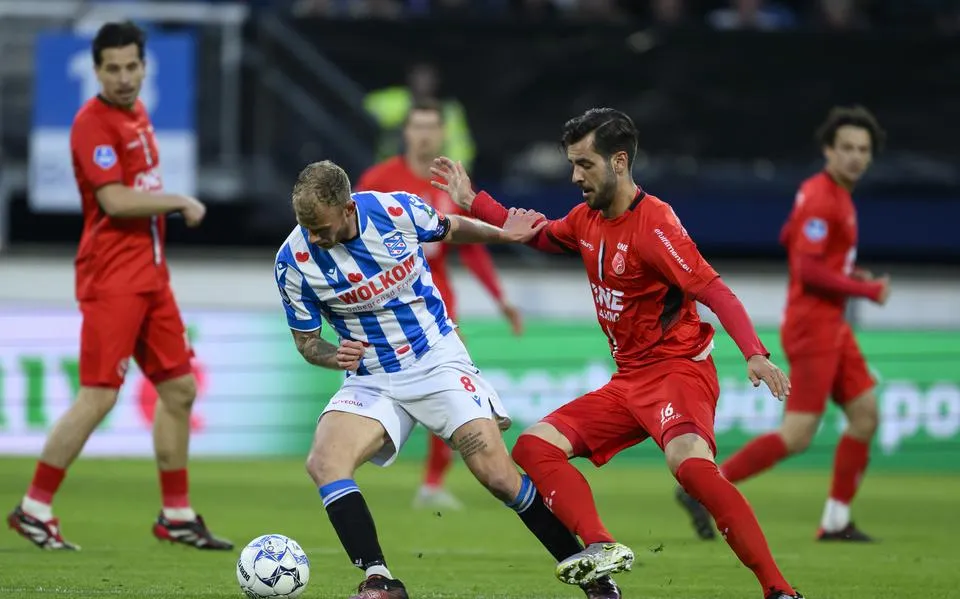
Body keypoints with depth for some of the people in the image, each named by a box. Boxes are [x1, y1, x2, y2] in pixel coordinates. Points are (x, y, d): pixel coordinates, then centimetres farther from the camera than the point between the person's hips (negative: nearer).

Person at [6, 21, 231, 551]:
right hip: (111, 277, -9)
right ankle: (34, 508, -2)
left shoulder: (137, 113, 13)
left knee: (179, 389, 9)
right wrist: (181, 202, -14)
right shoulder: (93, 123, -14)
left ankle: (176, 516, 17)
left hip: (150, 275, 9)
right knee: (98, 396, -11)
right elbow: (115, 200, -23)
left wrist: (172, 206, 10)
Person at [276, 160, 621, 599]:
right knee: (323, 463, -25)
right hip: (370, 379, 1)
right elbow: (306, 341, -1)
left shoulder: (398, 211, -14)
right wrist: (335, 356, -22)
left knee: (499, 477, -11)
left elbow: (451, 229, 10)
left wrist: (501, 234, -3)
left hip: (437, 360, -1)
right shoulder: (294, 261, -14)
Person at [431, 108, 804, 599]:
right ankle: (600, 546, -25)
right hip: (628, 382, 9)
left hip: (677, 369, -9)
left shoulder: (652, 223, -17)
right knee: (534, 446, -3)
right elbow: (540, 235, 33)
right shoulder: (588, 219, 9)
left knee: (690, 463, -35)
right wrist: (472, 202, 28)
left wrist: (754, 354, -39)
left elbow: (716, 293, -24)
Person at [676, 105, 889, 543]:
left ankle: (836, 522, 12)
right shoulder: (822, 198, -18)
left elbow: (789, 237, 25)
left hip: (831, 326, 10)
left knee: (865, 415, 8)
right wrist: (867, 290, -16)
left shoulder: (834, 192, 12)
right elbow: (808, 270, -24)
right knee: (797, 435, -11)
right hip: (813, 324, -10)